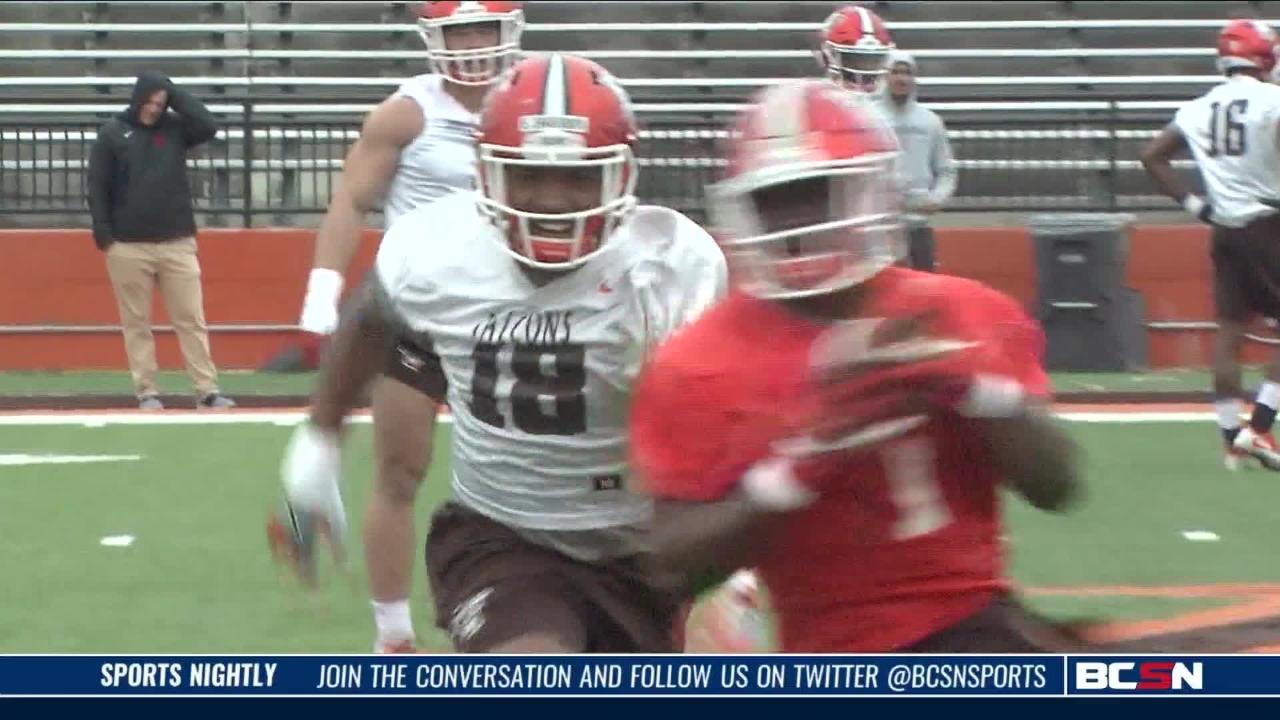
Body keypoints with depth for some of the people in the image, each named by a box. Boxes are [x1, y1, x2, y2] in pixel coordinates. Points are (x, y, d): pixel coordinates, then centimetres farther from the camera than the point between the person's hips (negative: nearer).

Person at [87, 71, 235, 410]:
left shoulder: (175, 128, 9)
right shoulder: (112, 133, 4)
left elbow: (209, 126, -9)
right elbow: (98, 186, 2)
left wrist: (174, 94, -4)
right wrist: (102, 230, -7)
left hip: (177, 243, 1)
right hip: (128, 246, -1)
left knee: (191, 320, -1)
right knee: (136, 323, 2)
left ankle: (207, 390, -1)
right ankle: (146, 391, 8)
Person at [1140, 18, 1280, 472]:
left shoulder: (1200, 109, 9)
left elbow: (1153, 156, 13)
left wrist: (1192, 204, 13)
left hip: (1224, 228, 6)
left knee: (1230, 331, 7)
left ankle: (1232, 440, 6)